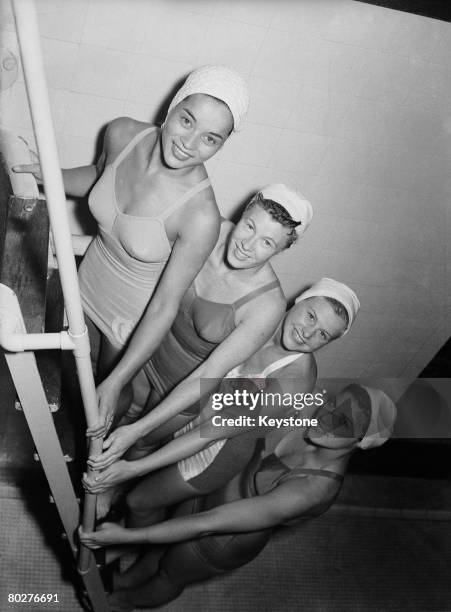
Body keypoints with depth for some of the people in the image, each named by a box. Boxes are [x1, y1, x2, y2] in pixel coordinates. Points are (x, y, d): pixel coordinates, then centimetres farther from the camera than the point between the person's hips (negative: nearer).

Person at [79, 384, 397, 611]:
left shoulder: (314, 488, -41)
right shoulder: (313, 430, -21)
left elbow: (208, 524, -39)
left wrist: (127, 535, -35)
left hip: (221, 543, -4)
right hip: (210, 496, 5)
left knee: (171, 575, 28)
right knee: (159, 547, 31)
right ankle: (130, 578, 63)